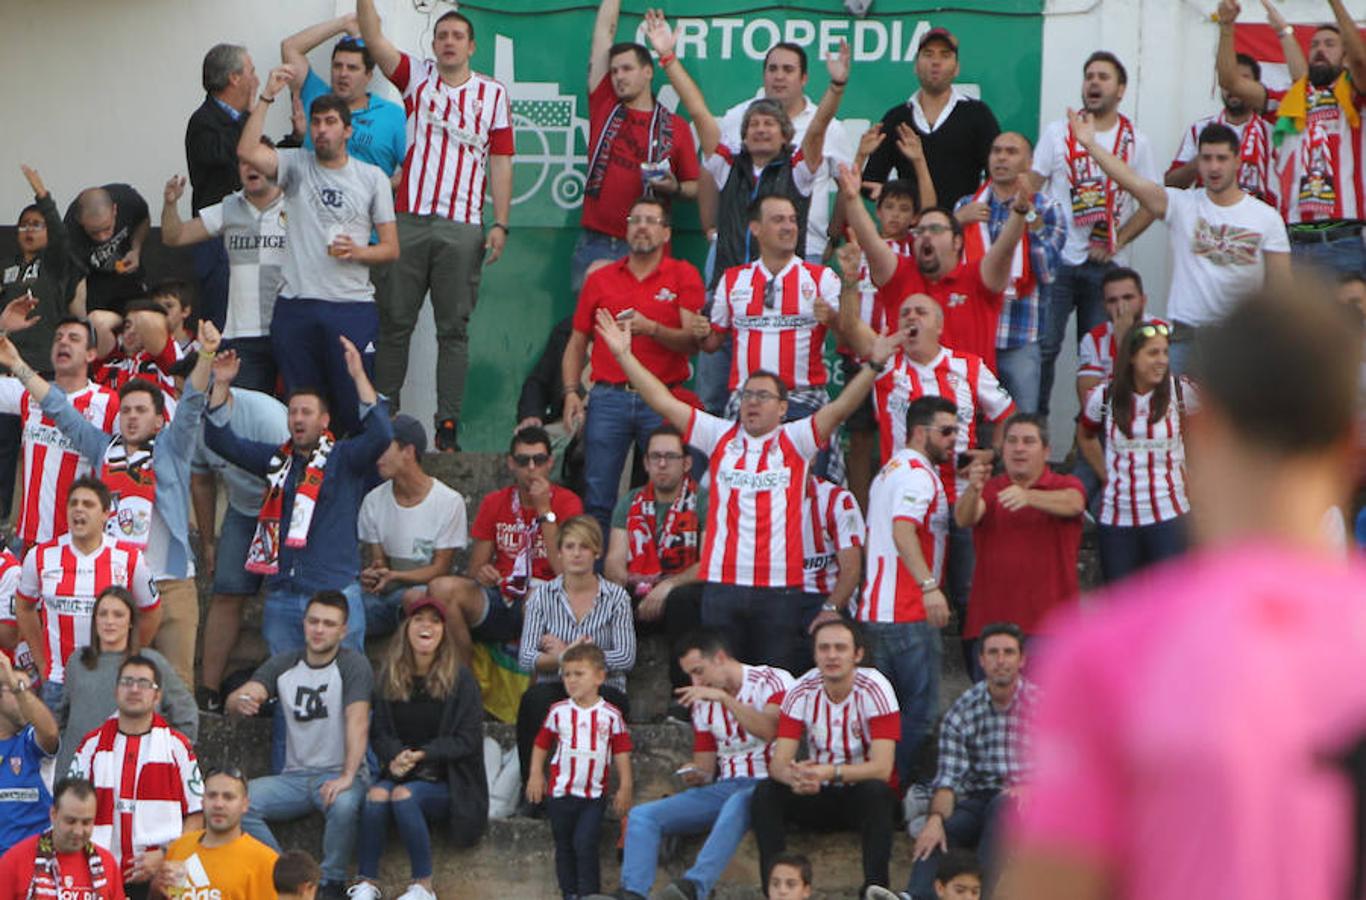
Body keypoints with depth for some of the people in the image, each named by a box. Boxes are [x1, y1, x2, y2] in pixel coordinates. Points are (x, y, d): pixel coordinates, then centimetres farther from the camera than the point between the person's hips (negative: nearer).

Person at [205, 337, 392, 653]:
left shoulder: (343, 458, 2)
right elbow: (221, 441, 11)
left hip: (334, 591, -4)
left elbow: (380, 435, -16)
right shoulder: (276, 459, 15)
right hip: (282, 594, 5)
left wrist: (358, 375, -19)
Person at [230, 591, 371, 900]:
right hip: (294, 776, 4)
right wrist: (242, 701, -32)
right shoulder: (284, 664, 7)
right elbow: (234, 700, -4)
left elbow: (357, 721, -19)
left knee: (343, 805, -39)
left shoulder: (353, 665, -6)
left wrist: (347, 778, -32)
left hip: (336, 774, -4)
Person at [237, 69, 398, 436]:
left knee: (354, 405, -3)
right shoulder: (296, 165, 7)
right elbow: (246, 151, -13)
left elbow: (391, 249, 8)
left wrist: (357, 252, -12)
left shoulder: (372, 178, 7)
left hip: (353, 309, -1)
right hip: (296, 308, 1)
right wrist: (266, 97, -14)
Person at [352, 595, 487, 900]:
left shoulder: (460, 679, -3)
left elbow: (468, 739, -6)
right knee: (377, 794, -29)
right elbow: (379, 732, 9)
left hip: (445, 780, -3)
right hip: (402, 772, 3)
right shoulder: (390, 677, 9)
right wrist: (395, 756, -14)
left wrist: (421, 754, -16)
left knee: (404, 796, -32)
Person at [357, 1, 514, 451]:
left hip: (462, 227, -1)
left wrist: (500, 224, -1)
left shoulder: (492, 94, 8)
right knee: (395, 321, 2)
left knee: (454, 329, 1)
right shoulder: (416, 76, 10)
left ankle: (448, 425, 3)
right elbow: (373, 38, -2)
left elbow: (500, 161, 6)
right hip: (409, 221, 1)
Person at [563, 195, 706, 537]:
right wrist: (571, 392, 3)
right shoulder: (600, 279, 13)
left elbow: (691, 342, -4)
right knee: (597, 500, -2)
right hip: (609, 397, 2)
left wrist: (652, 328, -20)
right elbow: (577, 344, 16)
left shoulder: (683, 275, 5)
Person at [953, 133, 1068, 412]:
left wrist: (1030, 213, -14)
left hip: (1021, 340, -2)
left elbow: (1046, 270, -9)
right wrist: (959, 221, -4)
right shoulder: (967, 206, 15)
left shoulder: (1046, 209, 5)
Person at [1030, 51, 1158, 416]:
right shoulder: (1058, 132, 6)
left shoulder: (1136, 142, 6)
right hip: (1057, 261, 0)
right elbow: (1030, 187, 6)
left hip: (1107, 264, 0)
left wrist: (1117, 241, -7)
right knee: (1042, 346, -7)